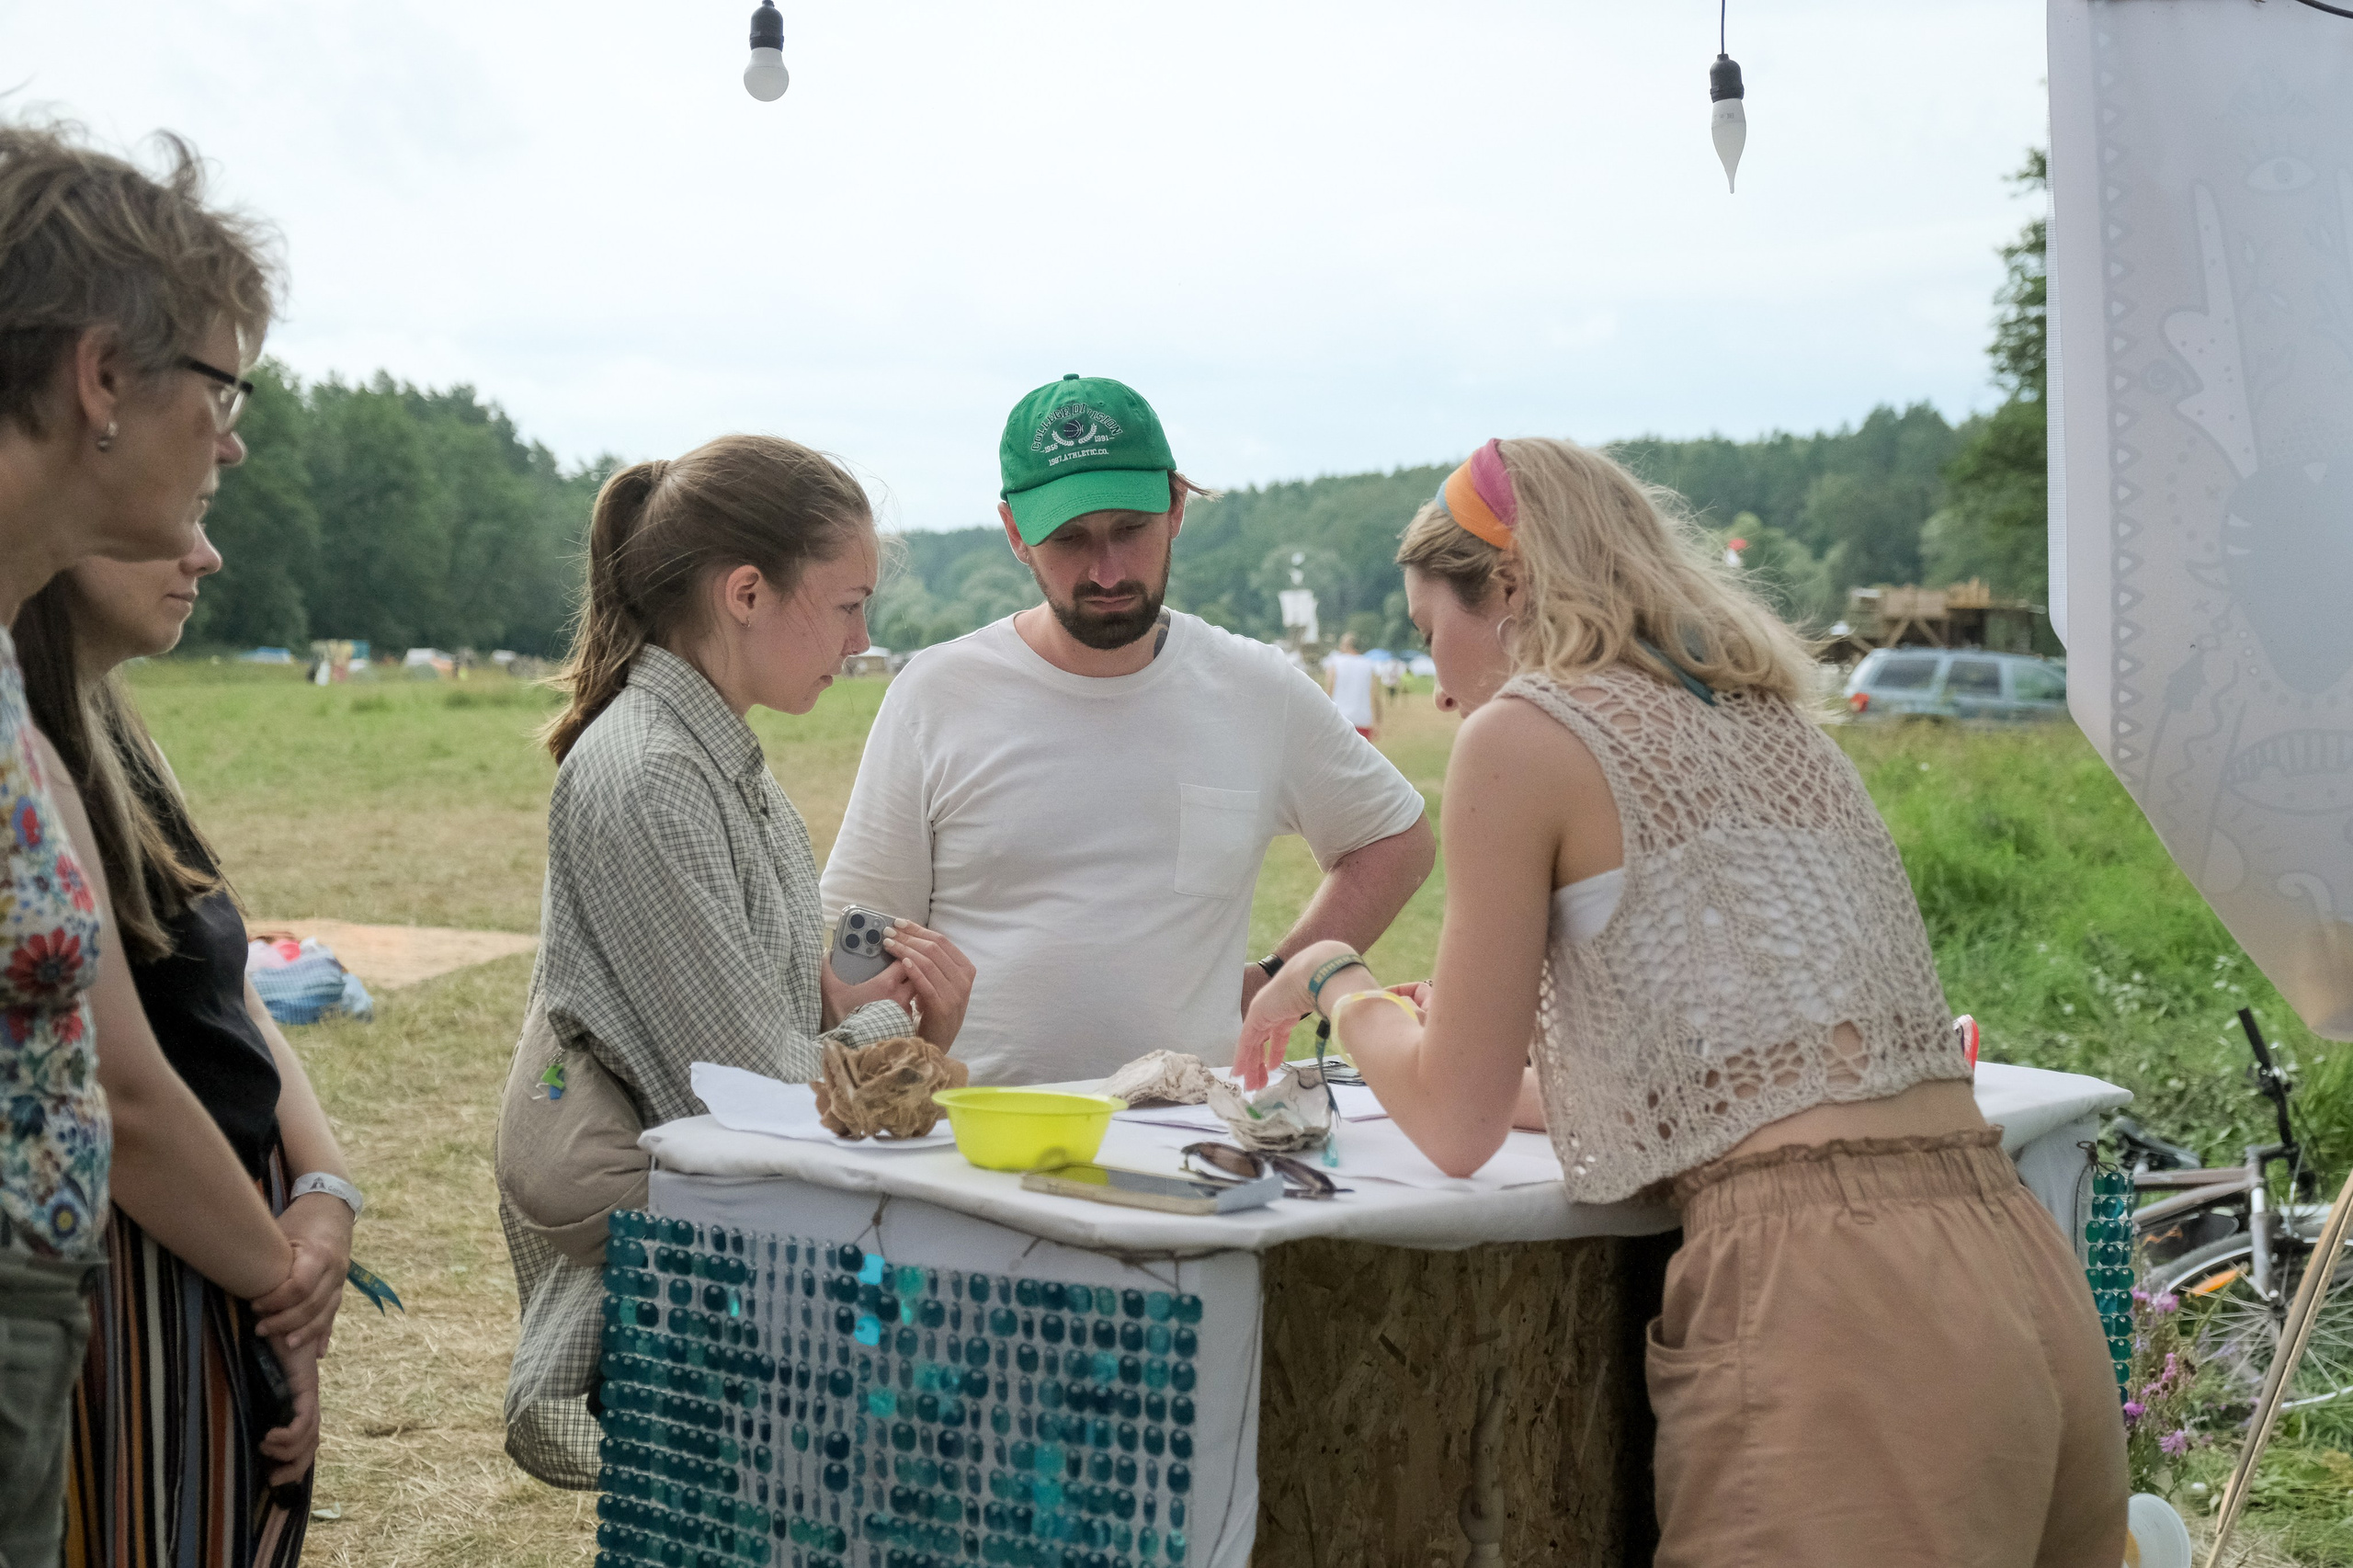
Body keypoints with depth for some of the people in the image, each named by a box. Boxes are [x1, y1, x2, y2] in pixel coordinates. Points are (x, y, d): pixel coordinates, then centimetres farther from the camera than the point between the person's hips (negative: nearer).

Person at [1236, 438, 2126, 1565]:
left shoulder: (1522, 732, 0)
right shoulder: (1771, 723, 22)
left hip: (1840, 1310, -8)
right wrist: (1518, 1079, 39)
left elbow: (1455, 1129, 4)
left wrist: (1336, 981, 22)